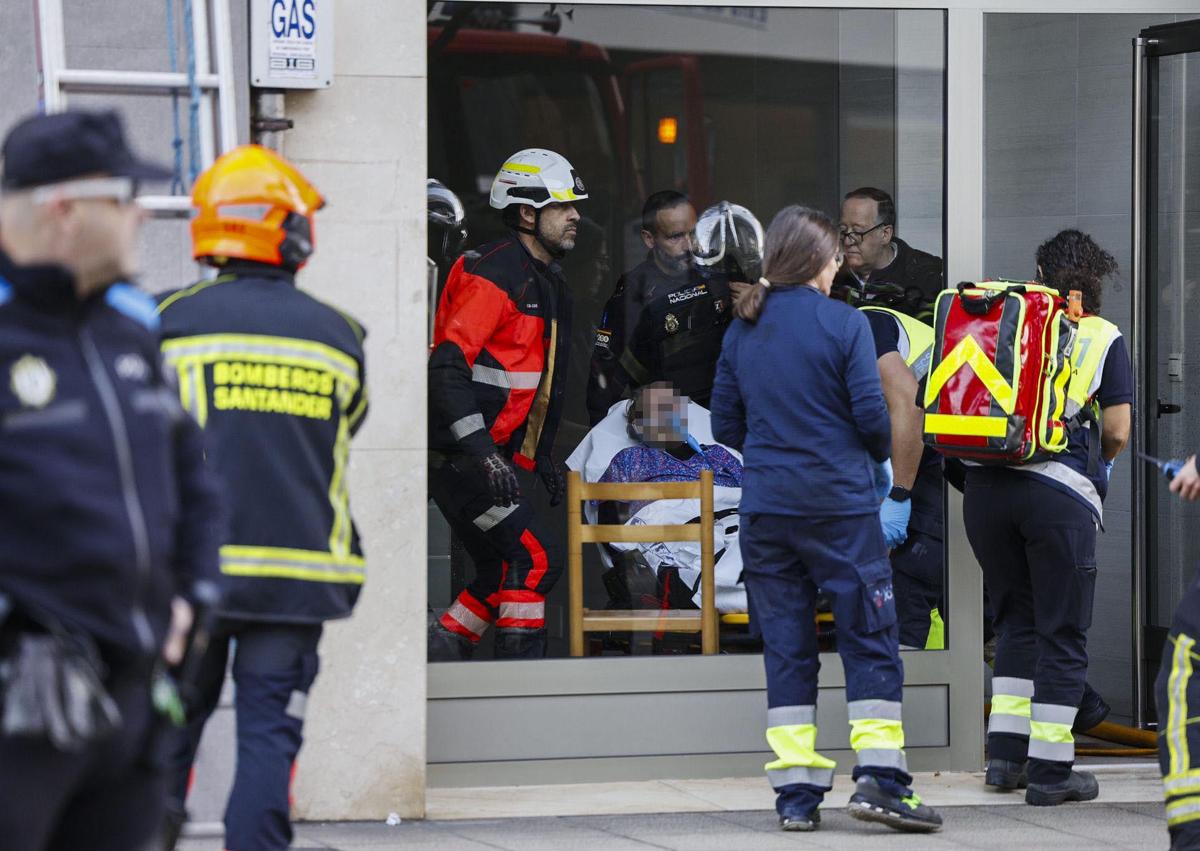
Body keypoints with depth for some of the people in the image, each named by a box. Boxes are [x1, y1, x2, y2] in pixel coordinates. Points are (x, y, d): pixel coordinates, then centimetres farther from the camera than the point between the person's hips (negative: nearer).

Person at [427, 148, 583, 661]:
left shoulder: (549, 285, 18)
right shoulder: (494, 274, -15)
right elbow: (447, 365, -23)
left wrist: (542, 457, 24)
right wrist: (482, 453, -29)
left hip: (499, 454, 10)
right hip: (459, 456, -10)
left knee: (503, 572, 8)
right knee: (533, 562, -12)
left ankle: (438, 650, 15)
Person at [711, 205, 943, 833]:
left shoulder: (742, 330, 7)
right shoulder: (843, 323, -7)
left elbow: (724, 425, 9)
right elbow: (870, 412, -11)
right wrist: (881, 460, 9)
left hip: (765, 507, 4)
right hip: (840, 503, -4)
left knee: (785, 645, 8)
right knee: (870, 639, 2)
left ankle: (796, 794, 6)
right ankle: (878, 777, -6)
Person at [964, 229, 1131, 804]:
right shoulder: (1105, 338, 6)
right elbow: (1117, 432, 2)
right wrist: (1099, 460, 23)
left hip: (986, 486, 4)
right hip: (1061, 492, -4)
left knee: (1016, 621, 19)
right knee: (1062, 633, 4)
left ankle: (1004, 754, 15)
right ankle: (1049, 769, 3)